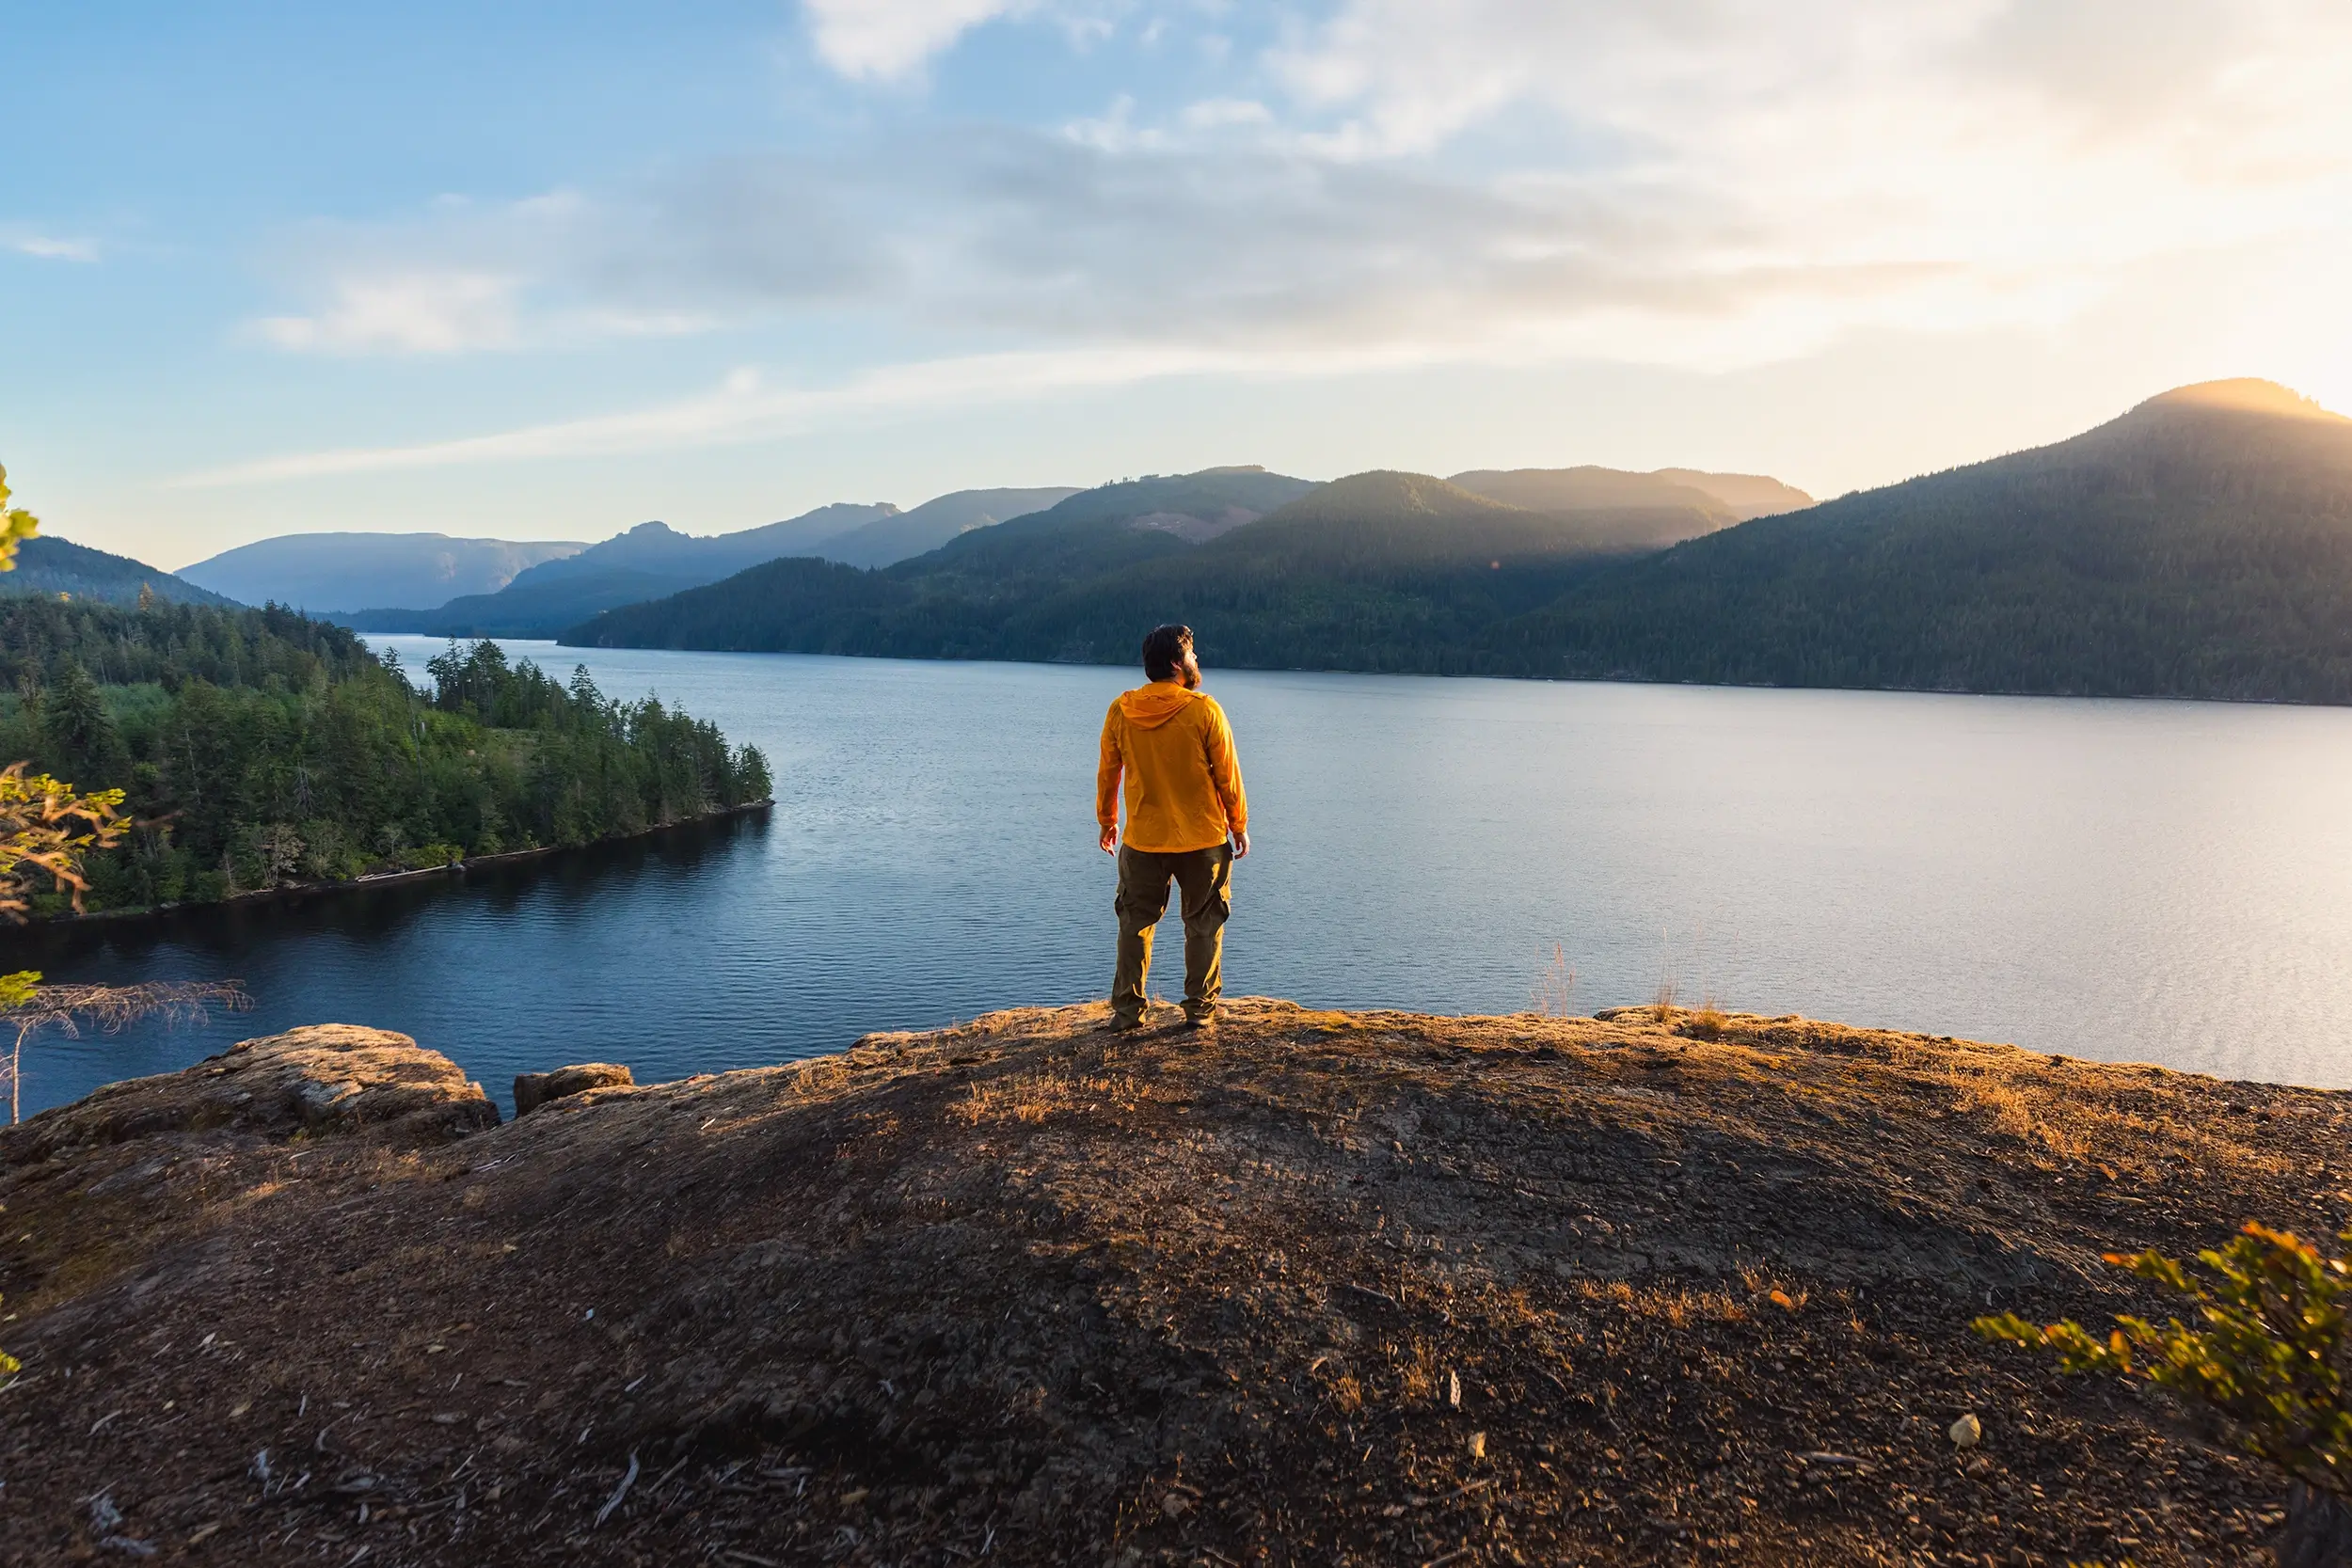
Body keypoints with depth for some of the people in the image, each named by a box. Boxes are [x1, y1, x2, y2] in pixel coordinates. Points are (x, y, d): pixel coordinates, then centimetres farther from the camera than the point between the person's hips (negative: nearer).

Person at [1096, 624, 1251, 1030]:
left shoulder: (1121, 710, -3)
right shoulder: (1204, 710, -13)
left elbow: (1107, 773, 5)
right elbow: (1228, 776, -7)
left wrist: (1107, 822, 19)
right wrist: (1239, 826, 5)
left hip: (1143, 840, 2)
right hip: (1203, 840, -2)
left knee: (1135, 923, 15)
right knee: (1203, 925, 12)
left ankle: (1127, 1010, 18)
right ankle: (1200, 1009, 16)